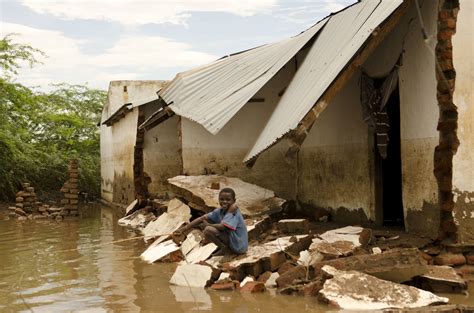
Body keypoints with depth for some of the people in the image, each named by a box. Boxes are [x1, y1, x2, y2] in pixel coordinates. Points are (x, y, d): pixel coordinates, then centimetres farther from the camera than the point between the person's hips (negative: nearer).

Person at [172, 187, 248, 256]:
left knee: (208, 230, -25)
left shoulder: (234, 213, -21)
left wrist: (208, 225, -15)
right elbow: (203, 218, -1)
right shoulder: (220, 211, 2)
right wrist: (185, 228, -8)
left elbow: (222, 227, -33)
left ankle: (225, 250, -6)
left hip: (239, 246, -9)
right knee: (204, 222, 8)